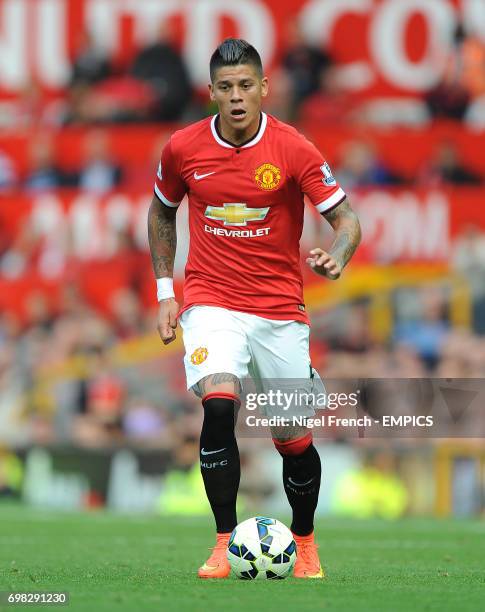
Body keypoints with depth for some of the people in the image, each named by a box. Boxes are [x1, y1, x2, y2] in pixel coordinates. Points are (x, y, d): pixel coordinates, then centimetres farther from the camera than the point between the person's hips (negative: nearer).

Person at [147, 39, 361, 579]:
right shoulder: (182, 148, -2)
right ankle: (226, 544, -17)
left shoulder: (293, 149, -9)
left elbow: (346, 219, -8)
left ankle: (305, 544, 31)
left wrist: (335, 258, -30)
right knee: (219, 406, -26)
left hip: (280, 308, 0)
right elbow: (161, 212, 17)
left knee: (293, 438, 4)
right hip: (211, 302, 0)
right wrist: (165, 291, 11)